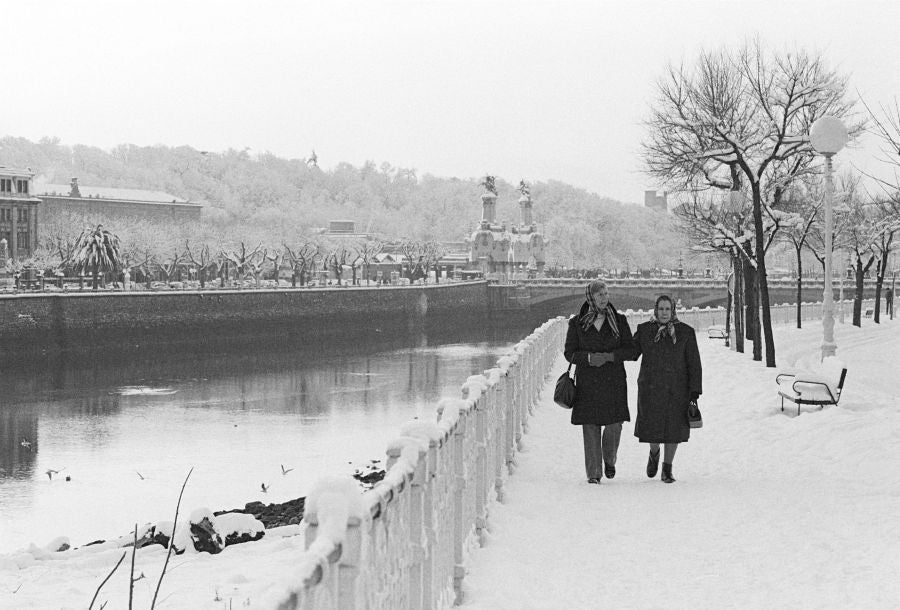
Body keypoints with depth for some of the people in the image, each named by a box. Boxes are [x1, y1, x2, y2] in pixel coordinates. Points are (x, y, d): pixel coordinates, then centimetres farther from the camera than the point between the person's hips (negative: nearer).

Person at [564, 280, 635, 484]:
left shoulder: (619, 321, 5)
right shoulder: (577, 323, 3)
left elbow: (630, 350, 2)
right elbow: (569, 352, 3)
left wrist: (609, 356, -14)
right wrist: (588, 358, -15)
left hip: (614, 381, 0)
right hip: (587, 382, 0)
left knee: (615, 424, -6)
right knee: (590, 427, -3)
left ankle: (609, 460, 23)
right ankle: (593, 473, 5)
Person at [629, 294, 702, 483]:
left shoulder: (685, 332, 0)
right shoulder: (644, 330, 3)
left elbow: (694, 363, 1)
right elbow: (631, 353, 4)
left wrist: (695, 390, -5)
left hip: (676, 389, 0)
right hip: (651, 389, 0)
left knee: (673, 428, 2)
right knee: (651, 427, -2)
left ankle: (667, 470, 15)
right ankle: (654, 453, 32)